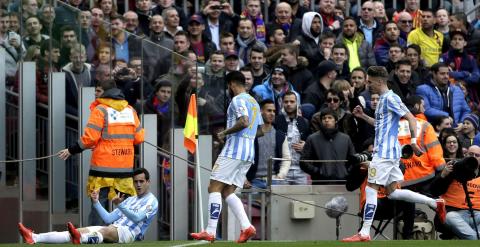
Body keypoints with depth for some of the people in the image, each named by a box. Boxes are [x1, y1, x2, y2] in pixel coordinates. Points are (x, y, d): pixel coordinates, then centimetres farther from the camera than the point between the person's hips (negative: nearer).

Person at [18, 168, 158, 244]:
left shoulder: (151, 201, 7)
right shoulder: (130, 200, 31)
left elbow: (137, 218, -13)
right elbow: (109, 218, 22)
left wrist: (120, 205, -27)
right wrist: (96, 202, 11)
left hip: (129, 232, -7)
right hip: (112, 228, 7)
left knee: (105, 231, -40)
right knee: (81, 231, -13)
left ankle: (80, 239, -75)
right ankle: (34, 238, -30)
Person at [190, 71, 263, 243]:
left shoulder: (238, 100, -7)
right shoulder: (254, 102, 21)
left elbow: (244, 122, -23)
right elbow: (260, 130, 26)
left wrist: (225, 132, -11)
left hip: (234, 151, -9)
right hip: (249, 153, 9)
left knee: (214, 188, -8)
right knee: (227, 192, 10)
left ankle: (210, 232, -15)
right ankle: (247, 227, -7)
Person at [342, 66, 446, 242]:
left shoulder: (390, 98, -12)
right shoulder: (384, 99, 18)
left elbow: (411, 118, -18)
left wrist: (413, 141, -28)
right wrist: (363, 116, 22)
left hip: (385, 153, -10)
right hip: (387, 153, 10)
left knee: (371, 190, -8)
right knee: (392, 193, 12)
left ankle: (364, 233, -8)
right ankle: (435, 203, 14)